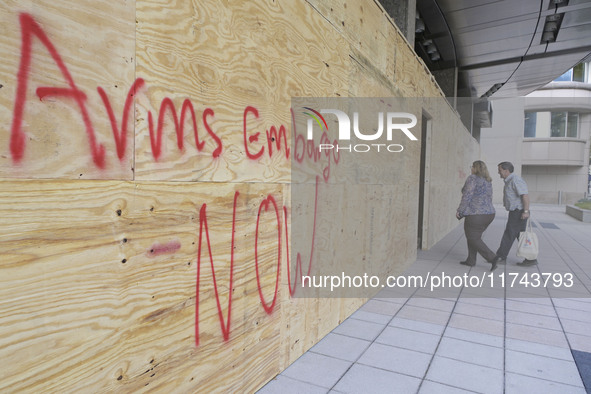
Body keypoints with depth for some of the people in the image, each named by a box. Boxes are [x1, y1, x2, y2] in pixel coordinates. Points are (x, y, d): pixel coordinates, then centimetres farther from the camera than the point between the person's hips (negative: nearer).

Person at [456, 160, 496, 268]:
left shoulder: (473, 178, -11)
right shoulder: (488, 181, 14)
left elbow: (467, 196, -17)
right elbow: (489, 199, 17)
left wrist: (460, 211, -10)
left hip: (476, 215, -9)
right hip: (489, 214, 9)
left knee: (473, 239, 3)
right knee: (474, 237, 18)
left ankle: (492, 258, -5)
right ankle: (471, 260, 21)